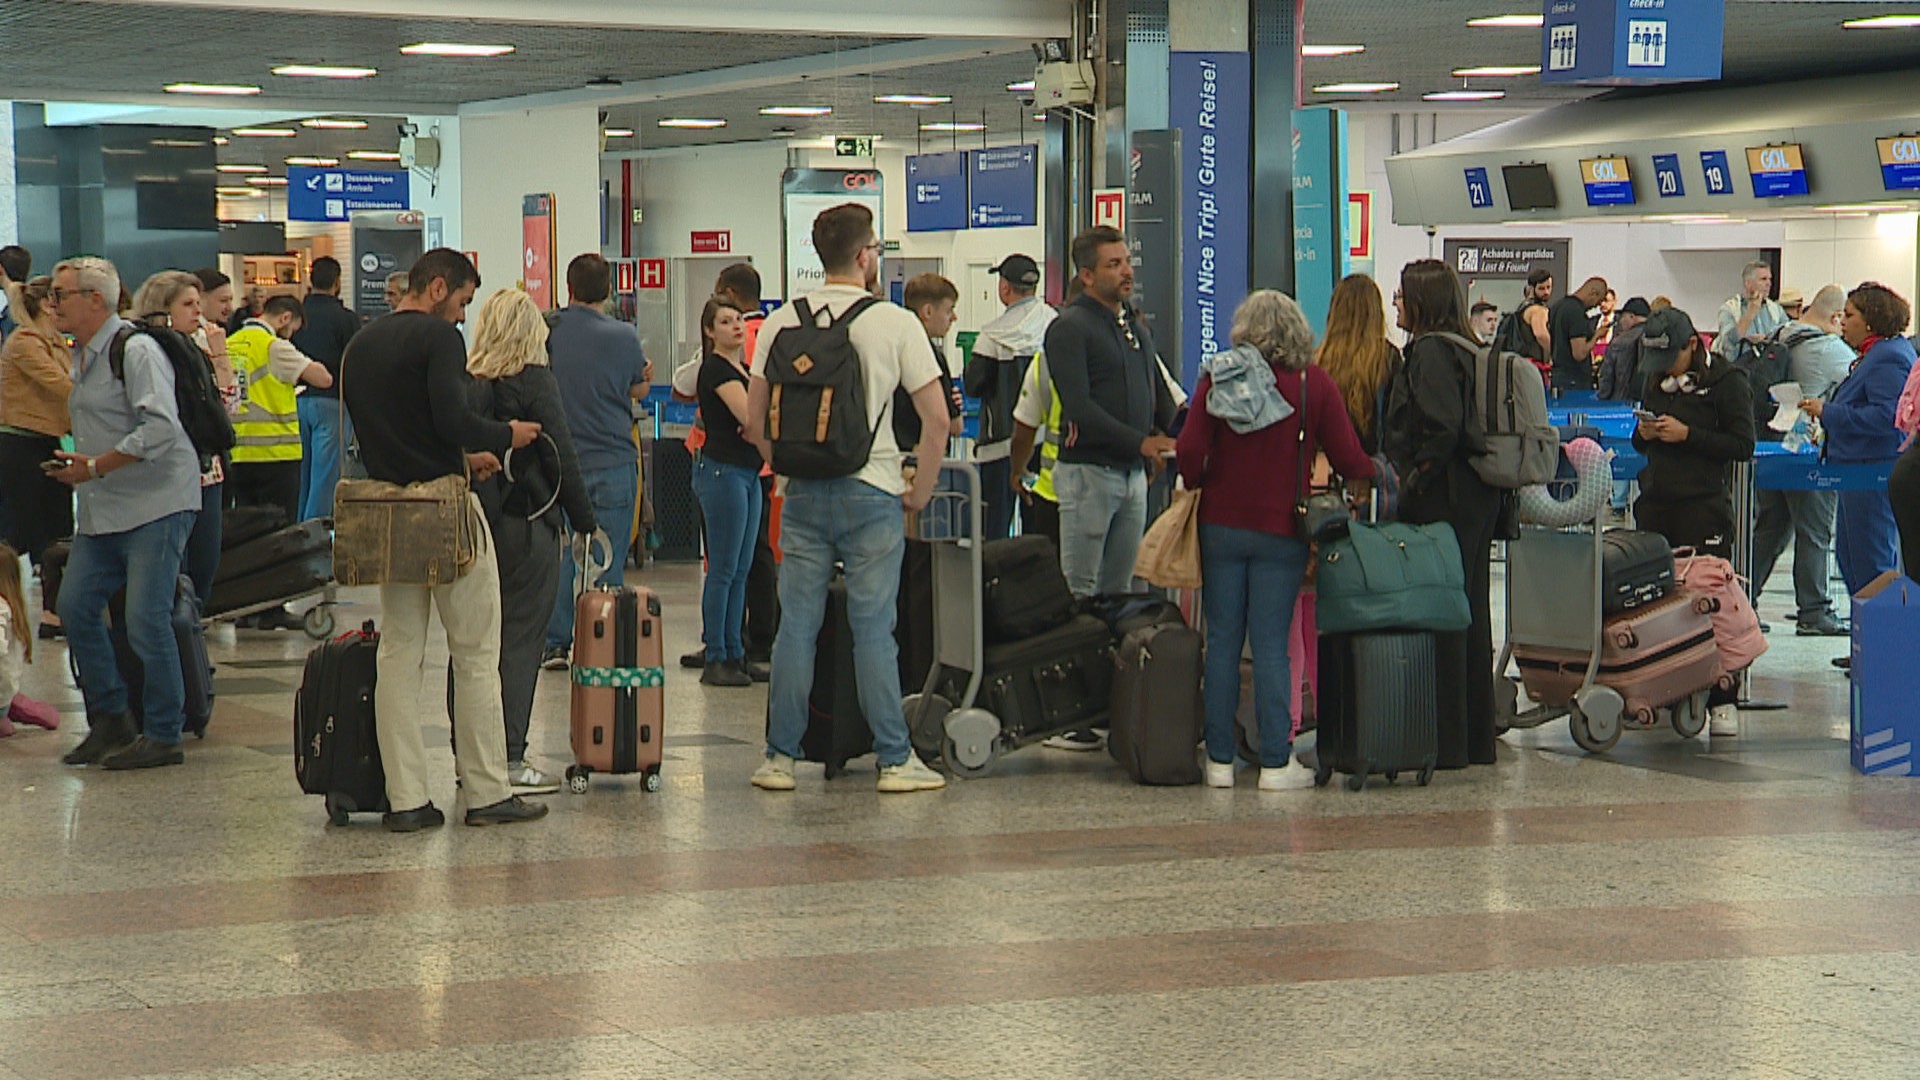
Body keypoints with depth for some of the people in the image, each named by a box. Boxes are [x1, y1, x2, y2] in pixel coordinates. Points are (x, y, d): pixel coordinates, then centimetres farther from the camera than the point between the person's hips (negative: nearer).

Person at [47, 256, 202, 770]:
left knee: (145, 620, -9)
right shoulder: (82, 356, 16)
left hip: (156, 504, -9)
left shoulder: (136, 350, -13)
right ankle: (110, 721, 16)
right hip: (102, 510, 9)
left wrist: (94, 466, -19)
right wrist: (77, 468, 13)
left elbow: (160, 428, -22)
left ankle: (163, 735, 2)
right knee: (76, 607, 4)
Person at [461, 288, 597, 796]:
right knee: (519, 640, -2)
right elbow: (563, 458, -7)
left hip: (471, 522, 5)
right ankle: (509, 759, -4)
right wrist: (587, 523, 1)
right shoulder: (535, 382, -7)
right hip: (526, 523, -5)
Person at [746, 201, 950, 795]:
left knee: (796, 626, 7)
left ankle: (780, 757, 9)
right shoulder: (896, 323, -5)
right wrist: (920, 491, 5)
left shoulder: (781, 323, 4)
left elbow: (754, 420, 6)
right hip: (872, 491, -3)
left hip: (804, 495, 3)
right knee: (873, 629, 0)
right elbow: (936, 418, -6)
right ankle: (895, 760, 4)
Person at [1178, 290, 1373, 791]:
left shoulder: (1217, 376, -2)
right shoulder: (1314, 382, -4)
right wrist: (1363, 481, 14)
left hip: (1221, 524, 1)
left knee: (1222, 641, 6)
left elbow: (1190, 448, -9)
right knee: (1271, 645, 1)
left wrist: (1197, 487, 9)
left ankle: (1220, 759, 8)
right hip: (1282, 529, -1)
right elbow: (1347, 455, -6)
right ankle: (1275, 762, 1)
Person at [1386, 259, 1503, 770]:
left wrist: (1414, 479, -16)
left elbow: (1443, 428, -24)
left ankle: (1447, 741, -3)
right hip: (1478, 498, 10)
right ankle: (1477, 738, 21)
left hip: (1443, 501, -10)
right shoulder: (1466, 350, 15)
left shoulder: (1430, 351, -13)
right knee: (1472, 616, 14)